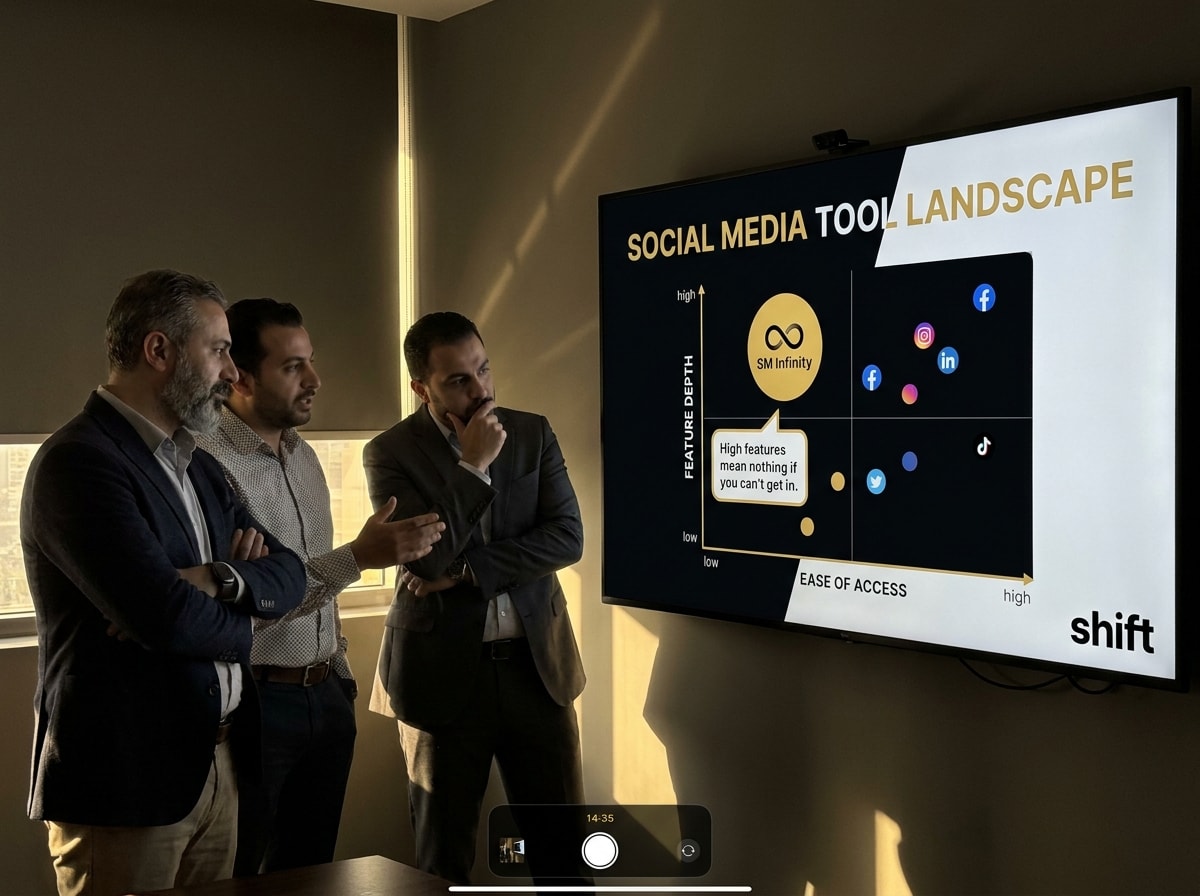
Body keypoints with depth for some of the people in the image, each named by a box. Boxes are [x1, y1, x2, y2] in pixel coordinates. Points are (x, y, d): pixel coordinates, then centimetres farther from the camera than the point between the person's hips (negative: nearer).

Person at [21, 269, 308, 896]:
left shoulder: (198, 467, 13)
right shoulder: (78, 461, -16)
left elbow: (288, 575, 7)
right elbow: (167, 617, -25)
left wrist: (218, 581, -13)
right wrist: (238, 624, -4)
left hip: (215, 766, 8)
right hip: (125, 777, -8)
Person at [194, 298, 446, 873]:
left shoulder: (303, 457, 11)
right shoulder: (209, 463, -17)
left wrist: (339, 670, 16)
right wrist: (357, 558, -26)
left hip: (325, 694, 8)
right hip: (257, 700, -8)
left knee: (311, 870, 16)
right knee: (235, 876, 6)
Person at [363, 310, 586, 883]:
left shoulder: (532, 434, 3)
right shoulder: (389, 454, -6)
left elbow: (566, 536, -7)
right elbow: (422, 560, -17)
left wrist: (467, 571, -16)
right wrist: (473, 466, -18)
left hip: (536, 662, 2)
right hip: (444, 670, -2)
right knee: (444, 852, 11)